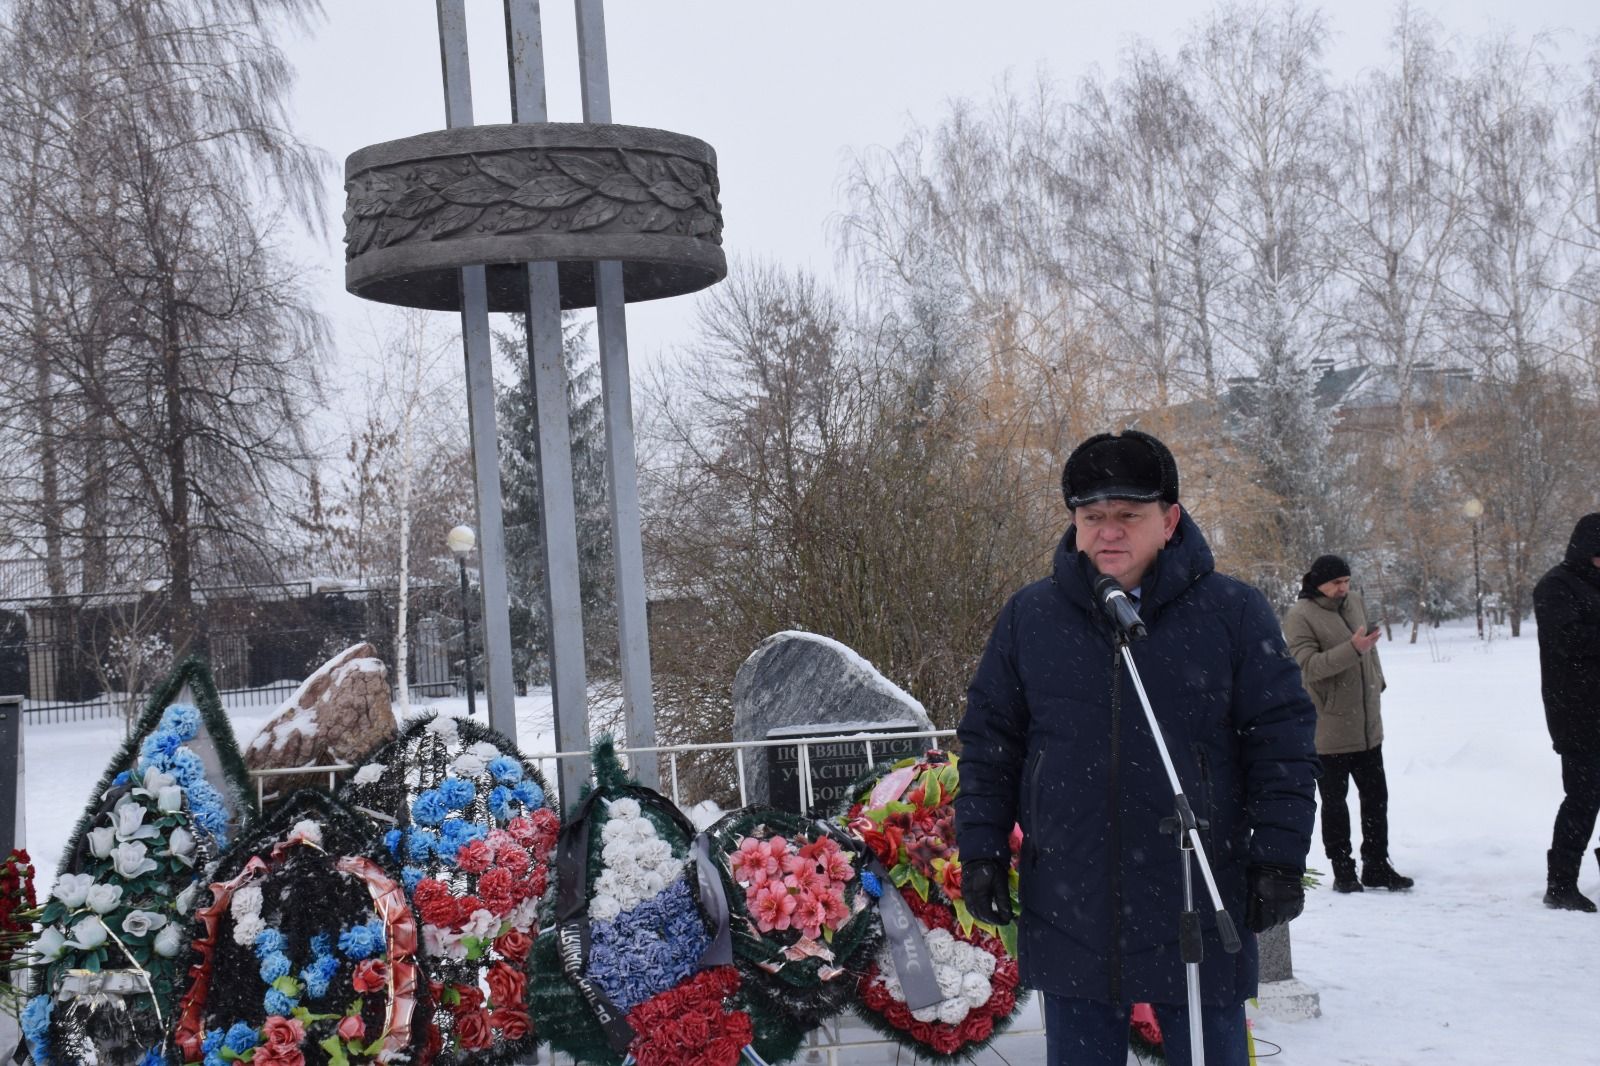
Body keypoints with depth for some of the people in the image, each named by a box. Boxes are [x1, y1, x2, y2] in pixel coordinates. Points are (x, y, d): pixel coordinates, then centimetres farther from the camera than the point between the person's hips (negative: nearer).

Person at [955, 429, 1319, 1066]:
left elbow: (1282, 741, 1)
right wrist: (981, 851, 6)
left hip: (1198, 915, -2)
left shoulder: (1233, 613, -2)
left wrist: (1279, 859, -4)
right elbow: (987, 741, 10)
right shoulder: (1029, 618, 4)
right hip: (1068, 912, 2)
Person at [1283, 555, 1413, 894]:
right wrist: (1353, 649, -31)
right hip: (1329, 729, -7)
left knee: (1375, 796, 12)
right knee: (1334, 801, 3)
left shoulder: (1355, 602, 9)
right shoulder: (1300, 617, -13)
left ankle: (1376, 866, 22)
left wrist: (1377, 683, 22)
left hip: (1367, 725, 7)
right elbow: (1309, 665, -24)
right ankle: (1343, 871, 11)